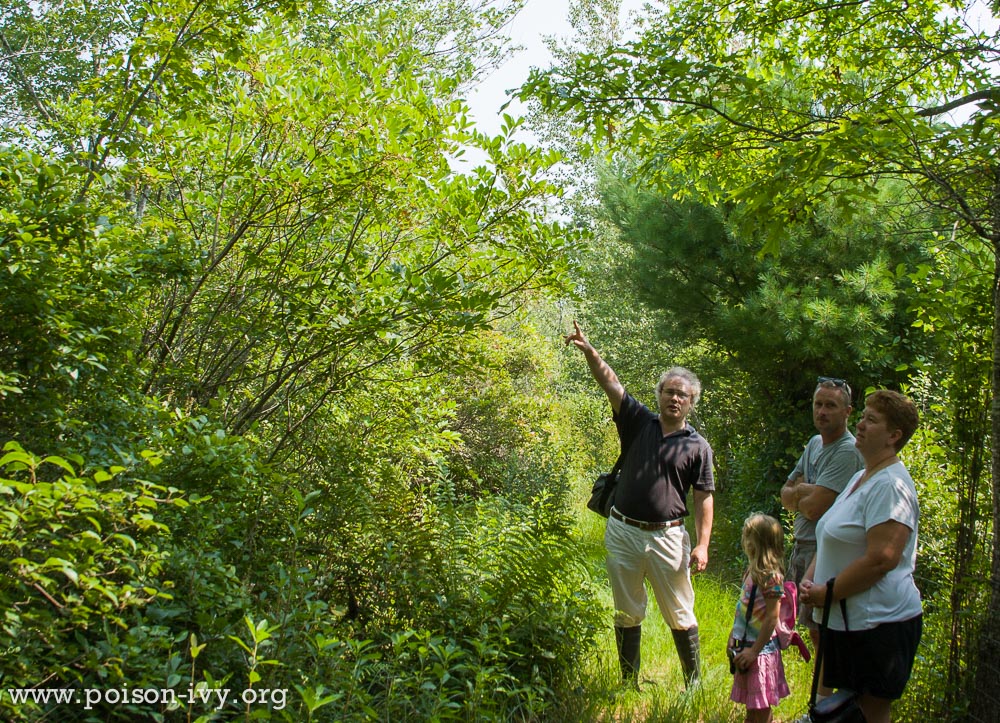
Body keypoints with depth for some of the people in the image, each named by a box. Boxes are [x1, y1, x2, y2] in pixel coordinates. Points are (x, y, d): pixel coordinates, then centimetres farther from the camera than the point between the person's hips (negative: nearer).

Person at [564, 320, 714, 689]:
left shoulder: (697, 446, 0)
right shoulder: (639, 422, 3)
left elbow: (703, 498, -1)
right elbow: (611, 383, -8)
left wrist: (702, 545, -8)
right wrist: (589, 350, -23)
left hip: (667, 537, -2)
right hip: (623, 532, 2)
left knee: (680, 616, 7)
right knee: (627, 615, 12)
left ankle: (694, 684, 24)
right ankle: (629, 684, 26)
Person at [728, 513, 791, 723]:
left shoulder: (771, 576, -21)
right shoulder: (753, 571, 7)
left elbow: (772, 618, -21)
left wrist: (754, 650, -20)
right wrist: (735, 636, 14)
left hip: (760, 650, -8)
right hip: (746, 646, 8)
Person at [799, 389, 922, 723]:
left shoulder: (890, 485, -18)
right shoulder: (861, 478, 14)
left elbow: (881, 559, -25)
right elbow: (832, 542, 21)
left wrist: (827, 592, -16)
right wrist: (809, 579, 5)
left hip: (879, 623, -10)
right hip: (845, 619, 10)